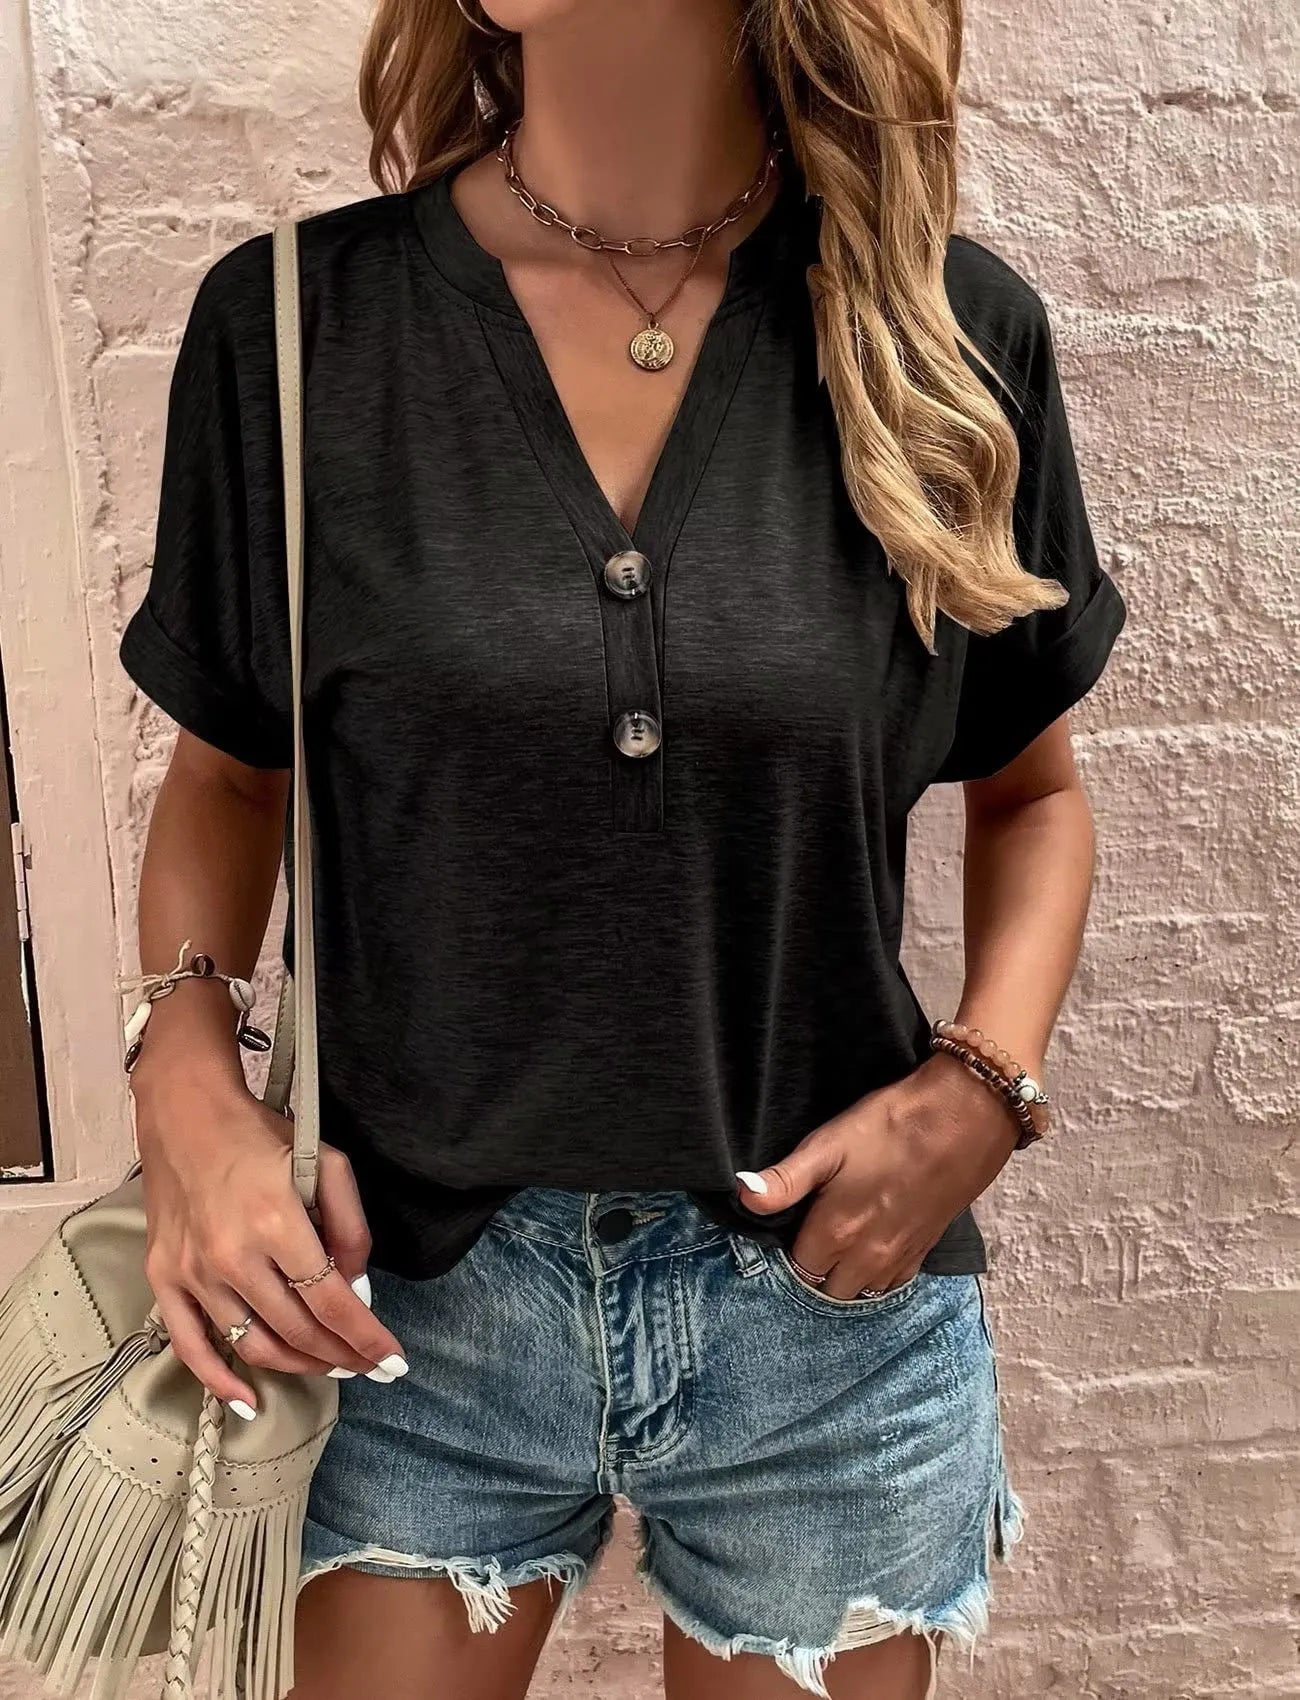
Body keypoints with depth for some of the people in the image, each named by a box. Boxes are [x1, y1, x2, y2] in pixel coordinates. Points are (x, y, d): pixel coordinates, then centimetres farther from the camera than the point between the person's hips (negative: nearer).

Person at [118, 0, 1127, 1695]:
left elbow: (1032, 788, 5)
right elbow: (230, 771, 5)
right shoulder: (296, 326, -7)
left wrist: (983, 1082, -10)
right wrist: (189, 1080, -11)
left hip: (827, 1287, 1)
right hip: (415, 1289, 0)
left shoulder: (947, 337, -6)